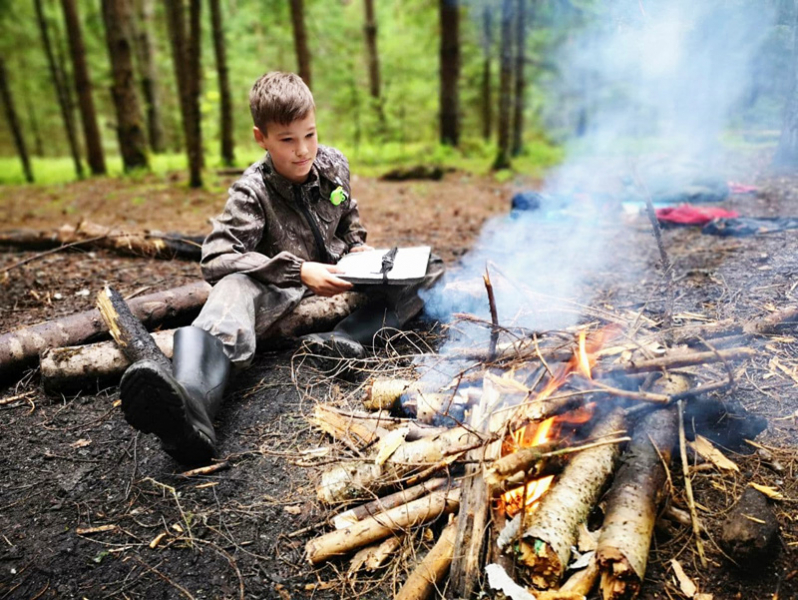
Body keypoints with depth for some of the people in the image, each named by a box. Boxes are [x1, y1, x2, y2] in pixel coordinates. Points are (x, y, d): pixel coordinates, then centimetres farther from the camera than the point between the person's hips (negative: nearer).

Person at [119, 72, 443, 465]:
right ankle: (191, 406, -69)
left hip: (335, 276, 5)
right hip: (280, 287, -4)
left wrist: (357, 247, -2)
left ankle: (346, 340, -34)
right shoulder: (252, 191, -15)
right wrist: (298, 271, -30)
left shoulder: (333, 165, -1)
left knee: (427, 270, -8)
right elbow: (215, 259, -24)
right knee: (234, 291, -39)